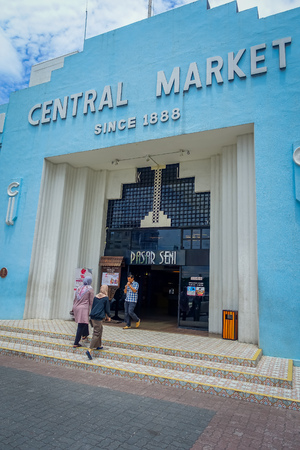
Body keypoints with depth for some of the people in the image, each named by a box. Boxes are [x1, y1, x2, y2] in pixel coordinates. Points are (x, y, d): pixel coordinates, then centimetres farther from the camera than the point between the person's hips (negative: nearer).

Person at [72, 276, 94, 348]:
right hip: (84, 308, -7)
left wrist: (73, 308, 26)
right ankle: (76, 343, -7)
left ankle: (84, 334, 43)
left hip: (76, 307, 7)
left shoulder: (79, 288, 13)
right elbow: (91, 301, -5)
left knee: (85, 321, 26)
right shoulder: (90, 289, -4)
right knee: (81, 326, -5)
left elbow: (75, 299, 18)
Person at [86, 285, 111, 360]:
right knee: (96, 333, -6)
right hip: (99, 317, -7)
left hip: (93, 316, 7)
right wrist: (109, 316, 15)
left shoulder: (96, 297, 11)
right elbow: (107, 308, -1)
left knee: (100, 329, 25)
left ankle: (99, 346, 34)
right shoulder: (106, 298, -6)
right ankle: (90, 350, -16)